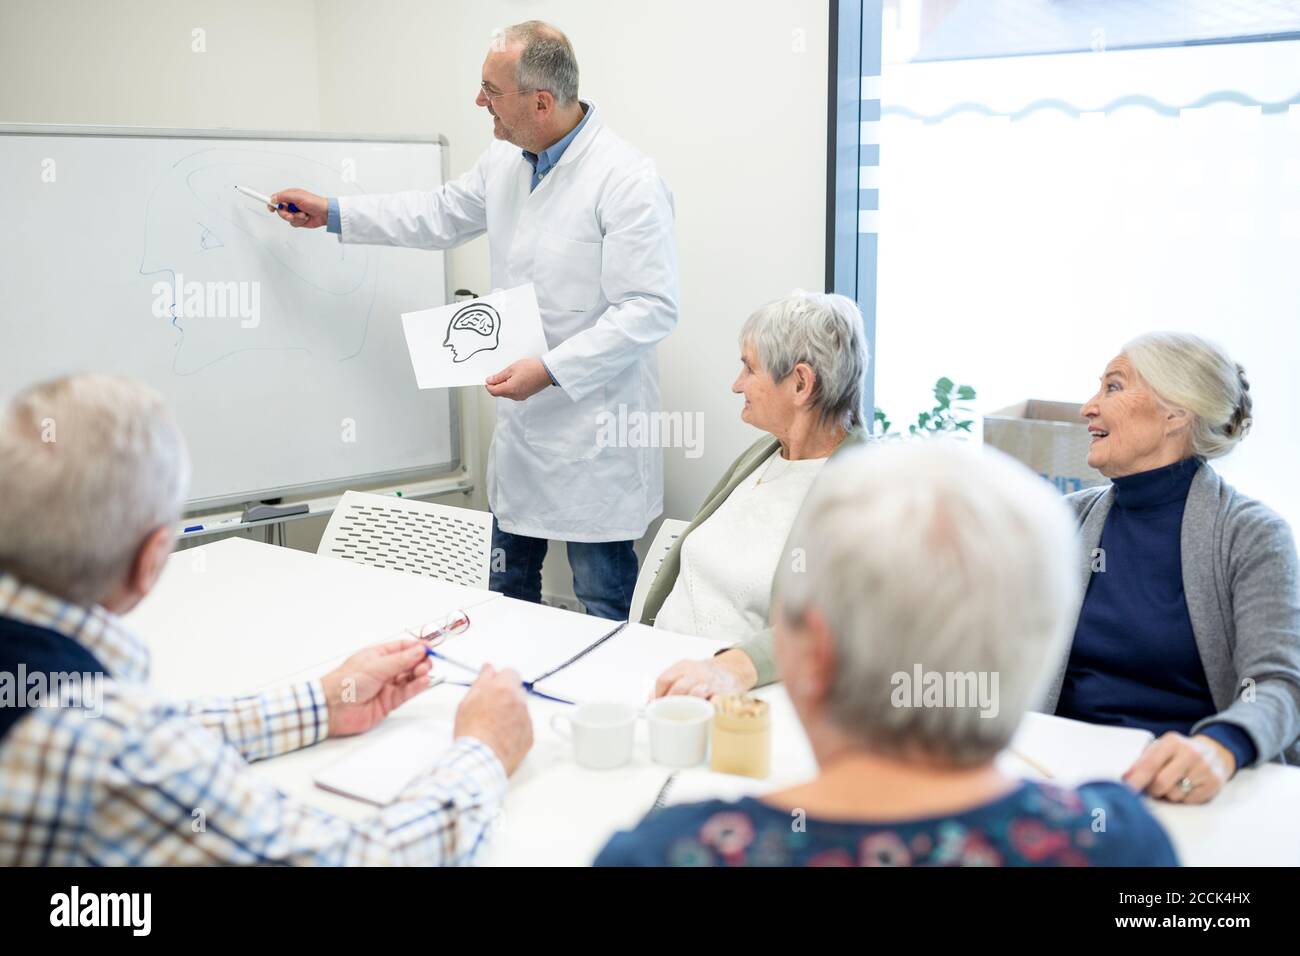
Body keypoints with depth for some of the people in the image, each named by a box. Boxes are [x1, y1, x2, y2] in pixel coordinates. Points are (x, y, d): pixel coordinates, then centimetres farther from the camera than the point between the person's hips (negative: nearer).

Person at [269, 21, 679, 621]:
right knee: (506, 595, 18)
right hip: (521, 425, 8)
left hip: (593, 436, -8)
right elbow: (440, 216, 25)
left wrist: (551, 369, -24)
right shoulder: (505, 162, 8)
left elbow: (652, 309, -21)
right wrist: (331, 214, 25)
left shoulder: (628, 182, -18)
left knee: (606, 610, 3)